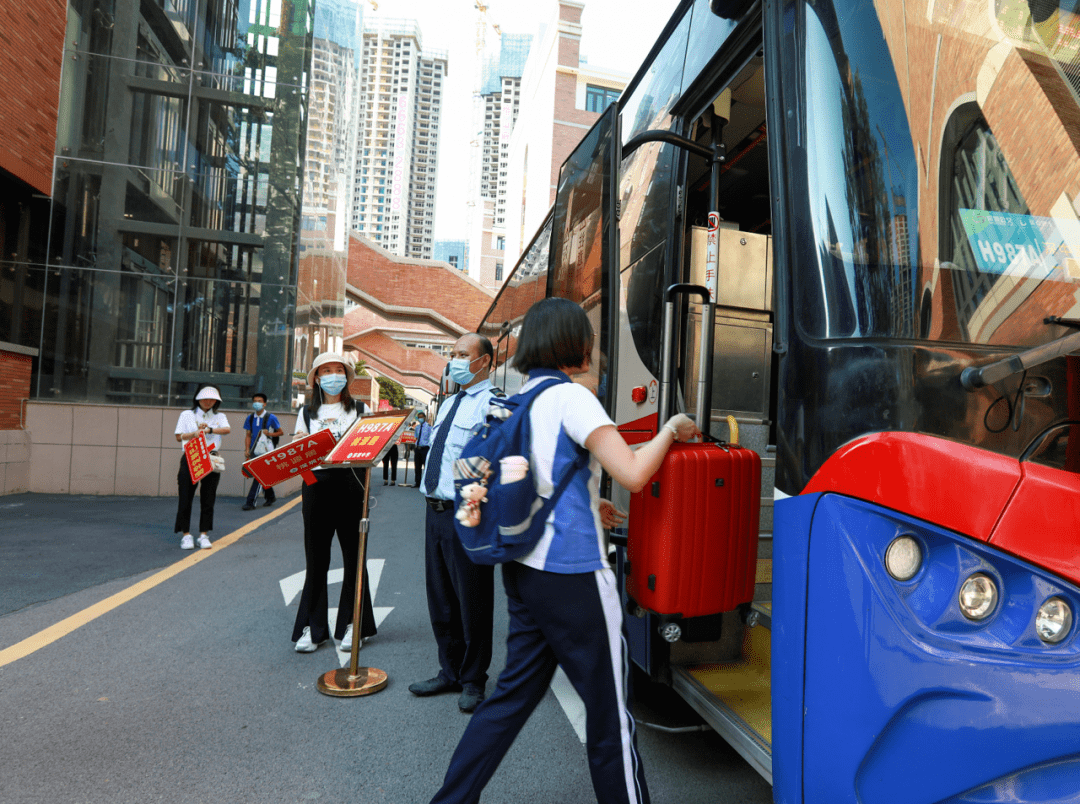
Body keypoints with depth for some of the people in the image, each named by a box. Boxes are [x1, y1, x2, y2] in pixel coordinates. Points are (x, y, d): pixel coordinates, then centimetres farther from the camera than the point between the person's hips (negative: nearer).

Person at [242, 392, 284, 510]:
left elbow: (281, 432, 3)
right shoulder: (250, 418, 10)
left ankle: (250, 502, -10)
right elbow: (248, 435, 12)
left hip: (265, 451, -5)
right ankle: (270, 496, 33)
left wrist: (269, 433, -13)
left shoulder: (271, 418, -3)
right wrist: (247, 450, 1)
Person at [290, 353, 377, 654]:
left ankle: (351, 625, 15)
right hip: (316, 483, 1)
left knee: (354, 556, 3)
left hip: (350, 484, -1)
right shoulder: (307, 413, 15)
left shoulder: (360, 410, 10)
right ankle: (311, 628, 15)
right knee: (316, 558, 4)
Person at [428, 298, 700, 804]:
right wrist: (670, 430, -4)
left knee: (514, 694, 19)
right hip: (571, 576, -8)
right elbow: (632, 474, -20)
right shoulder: (571, 397, -13)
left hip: (524, 569, 8)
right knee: (609, 712, 7)